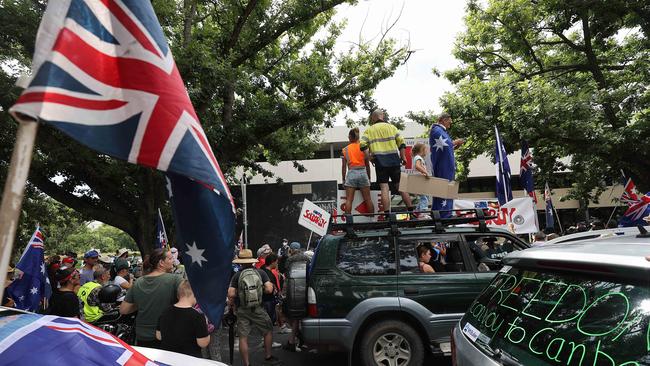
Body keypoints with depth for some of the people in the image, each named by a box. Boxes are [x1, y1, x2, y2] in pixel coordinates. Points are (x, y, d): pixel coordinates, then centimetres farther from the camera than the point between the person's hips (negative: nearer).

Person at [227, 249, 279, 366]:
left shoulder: (237, 275, -7)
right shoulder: (260, 272, -5)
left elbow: (231, 294, -15)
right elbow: (269, 289, -12)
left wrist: (231, 302, 6)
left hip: (242, 310, 0)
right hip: (258, 309, 0)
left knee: (243, 337, 8)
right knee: (268, 331, 19)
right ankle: (268, 357, 28)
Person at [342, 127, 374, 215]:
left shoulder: (345, 150, 5)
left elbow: (344, 166, 4)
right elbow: (367, 165, 9)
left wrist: (343, 179, 11)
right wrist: (369, 178, 17)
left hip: (351, 173, -1)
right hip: (363, 173, 1)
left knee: (349, 199, 0)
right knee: (368, 199, 6)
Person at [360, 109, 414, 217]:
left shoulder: (369, 130, 10)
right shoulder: (391, 127, 13)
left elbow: (362, 145, -5)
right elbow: (401, 143, 4)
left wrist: (370, 157, 1)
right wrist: (403, 157, 10)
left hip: (380, 161, -1)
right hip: (394, 160, 1)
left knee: (384, 188, -3)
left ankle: (387, 214, -7)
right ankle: (411, 210, 9)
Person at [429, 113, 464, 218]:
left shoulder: (441, 130, 21)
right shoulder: (437, 130, -12)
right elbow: (445, 143, -21)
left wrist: (455, 146, 11)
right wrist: (455, 142, -5)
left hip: (446, 165, 10)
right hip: (443, 166, -10)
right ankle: (444, 214, -7)